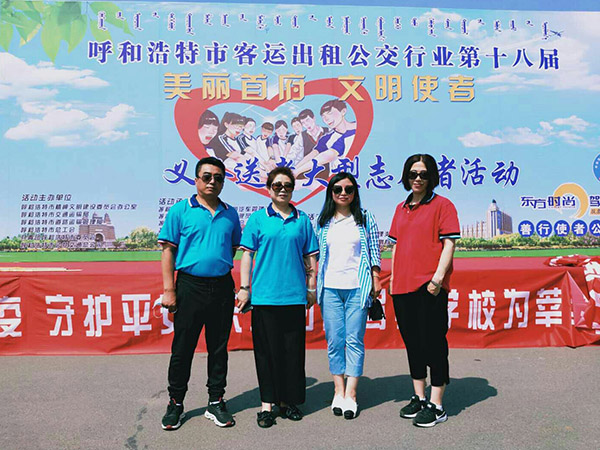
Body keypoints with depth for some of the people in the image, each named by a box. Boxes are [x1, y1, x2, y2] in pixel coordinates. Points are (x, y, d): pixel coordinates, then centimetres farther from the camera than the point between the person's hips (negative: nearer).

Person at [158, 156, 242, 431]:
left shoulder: (230, 214, 10)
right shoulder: (180, 210, 0)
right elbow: (168, 250, -2)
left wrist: (239, 285, 8)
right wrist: (169, 290, -9)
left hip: (223, 287, 3)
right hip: (190, 286, -3)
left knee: (219, 347, 11)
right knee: (182, 348, 5)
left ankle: (216, 402, 24)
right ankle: (175, 404, 21)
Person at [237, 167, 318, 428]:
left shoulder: (302, 220, 10)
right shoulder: (258, 219, 4)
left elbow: (310, 257, 13)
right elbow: (247, 254, 3)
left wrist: (312, 288, 10)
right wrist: (244, 287, -2)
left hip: (295, 296, 2)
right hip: (265, 296, -2)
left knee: (293, 349, 7)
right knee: (267, 349, 3)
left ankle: (289, 401, 21)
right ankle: (267, 402, 14)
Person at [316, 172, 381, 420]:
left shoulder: (365, 218, 6)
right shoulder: (323, 222, 10)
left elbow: (374, 251, 6)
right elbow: (318, 255, 13)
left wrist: (375, 279, 1)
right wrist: (315, 284, 10)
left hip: (357, 287, -2)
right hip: (330, 288, 2)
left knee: (354, 340, -1)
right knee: (334, 341, 4)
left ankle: (350, 394, 5)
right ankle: (339, 391, 15)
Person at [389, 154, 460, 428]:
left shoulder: (442, 205, -2)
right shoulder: (401, 209, 16)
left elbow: (449, 243, -8)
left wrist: (438, 277, -17)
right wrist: (393, 278, 15)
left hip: (429, 287, -7)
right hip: (403, 287, 7)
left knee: (433, 344, -1)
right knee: (412, 343, 15)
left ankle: (436, 407, 10)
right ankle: (419, 398, 28)